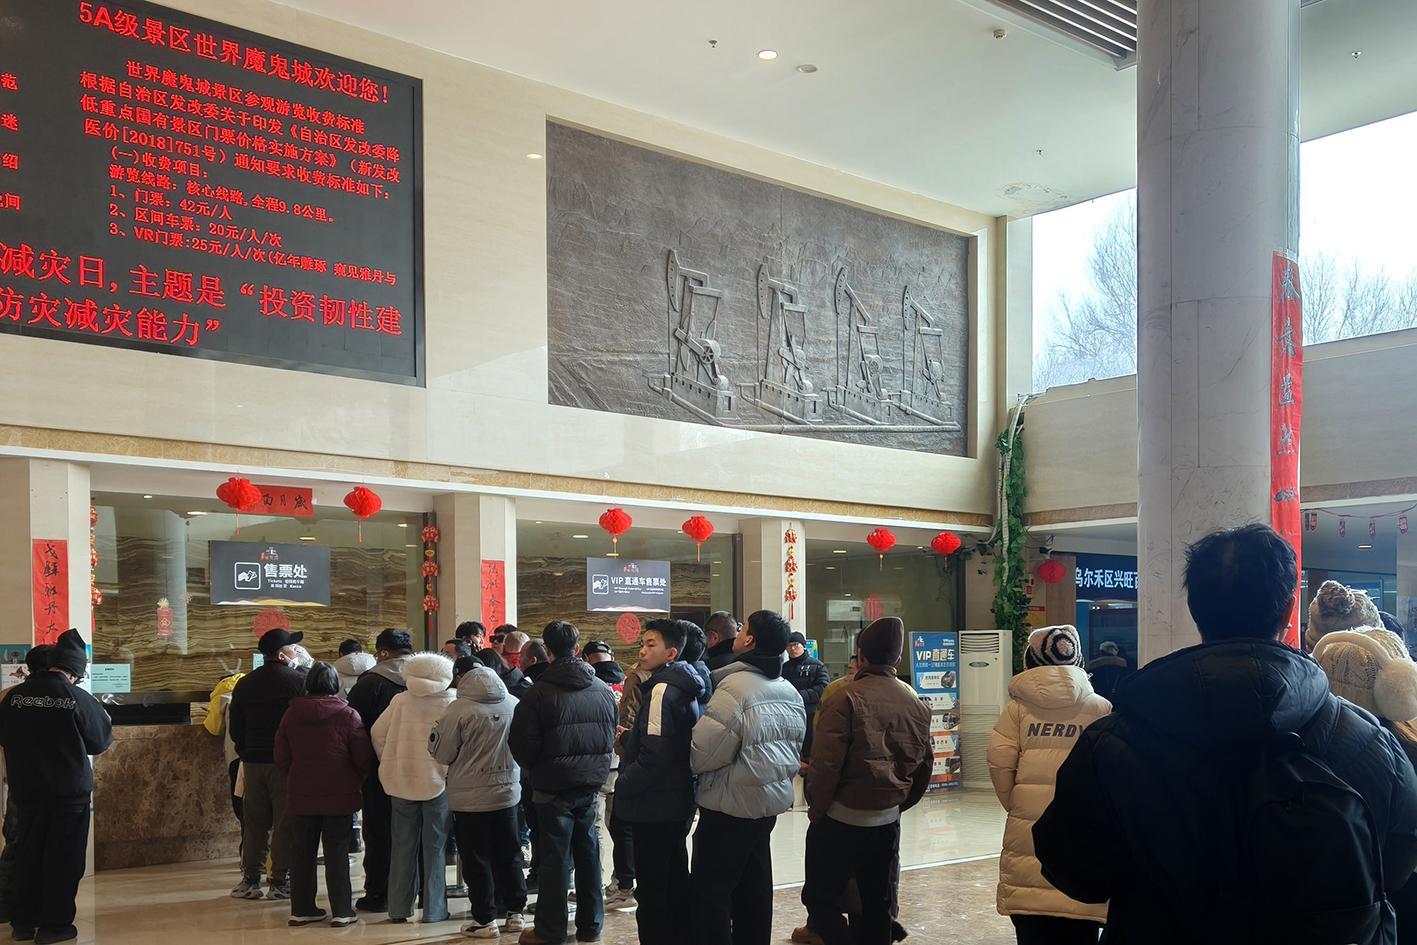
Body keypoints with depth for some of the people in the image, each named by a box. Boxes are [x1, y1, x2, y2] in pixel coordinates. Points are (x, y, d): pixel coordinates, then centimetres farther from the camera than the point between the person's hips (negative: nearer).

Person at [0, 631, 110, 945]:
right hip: (69, 790, -4)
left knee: (28, 852, 15)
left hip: (27, 787, 4)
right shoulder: (78, 698, -15)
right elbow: (101, 742, -3)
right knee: (63, 857, 5)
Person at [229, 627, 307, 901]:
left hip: (253, 762, 5)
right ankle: (280, 882, 4)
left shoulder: (244, 684, 10)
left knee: (254, 822, 11)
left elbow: (235, 730, 13)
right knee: (285, 823, 1)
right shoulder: (297, 681, -9)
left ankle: (249, 880, 13)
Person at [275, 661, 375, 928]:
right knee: (337, 853, 3)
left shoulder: (291, 714, 1)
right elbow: (363, 759, -8)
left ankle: (301, 909, 17)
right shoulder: (347, 715, -10)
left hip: (301, 795, 3)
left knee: (302, 852, 12)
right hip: (339, 795, -3)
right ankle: (341, 911, 4)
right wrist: (356, 784, 10)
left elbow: (281, 758, 6)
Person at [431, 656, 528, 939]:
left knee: (477, 861, 6)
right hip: (507, 792, 4)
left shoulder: (458, 710, -18)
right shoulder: (514, 705, -4)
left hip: (470, 798, -4)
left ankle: (485, 920, 11)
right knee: (509, 855, 15)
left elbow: (443, 754, -9)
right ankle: (515, 913, 22)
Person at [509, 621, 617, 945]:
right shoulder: (604, 690, 1)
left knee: (555, 858, 3)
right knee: (588, 852, 14)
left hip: (554, 787, -4)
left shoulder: (539, 692, -14)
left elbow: (523, 745, -11)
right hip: (591, 785, 4)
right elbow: (612, 737, 10)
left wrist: (533, 767, 9)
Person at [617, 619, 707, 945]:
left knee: (652, 889, -2)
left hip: (654, 805, -10)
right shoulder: (684, 688, 11)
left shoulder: (661, 690, -19)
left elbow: (654, 756, -23)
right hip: (677, 801, 10)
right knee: (674, 880, 17)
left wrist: (624, 785, -11)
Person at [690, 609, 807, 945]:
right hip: (771, 800, 9)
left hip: (731, 805, -9)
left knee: (710, 891, 0)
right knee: (754, 887, 17)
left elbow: (702, 755, -20)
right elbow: (793, 749, 15)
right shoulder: (790, 691, 8)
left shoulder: (734, 687, -21)